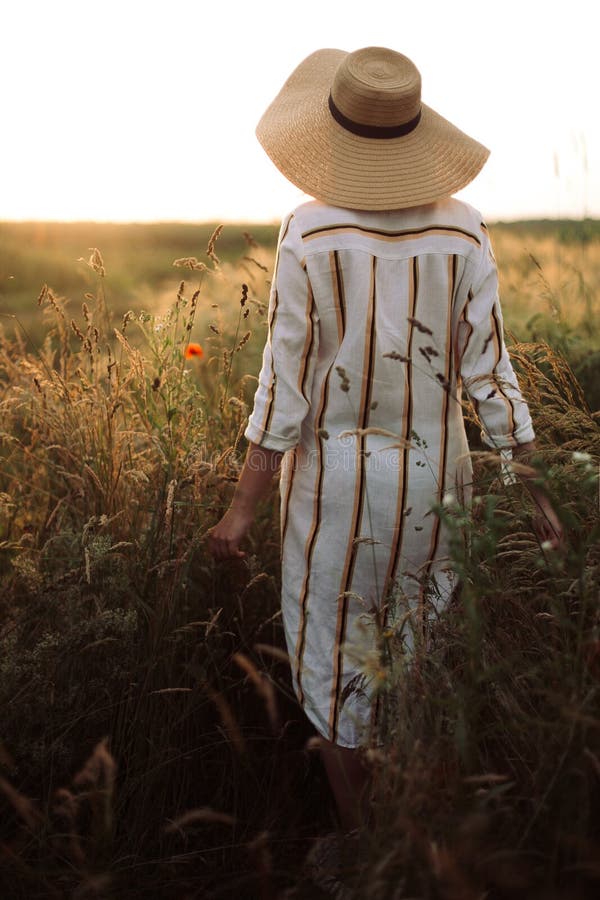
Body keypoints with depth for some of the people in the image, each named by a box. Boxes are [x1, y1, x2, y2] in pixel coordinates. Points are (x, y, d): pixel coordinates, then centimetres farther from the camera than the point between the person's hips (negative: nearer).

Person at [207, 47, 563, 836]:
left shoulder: (309, 232, -13)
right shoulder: (462, 230, -6)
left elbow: (287, 379, -14)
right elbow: (488, 372, -7)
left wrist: (243, 506, -6)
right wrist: (535, 494, 1)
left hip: (336, 470, -3)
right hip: (434, 472, 3)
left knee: (334, 653, 15)